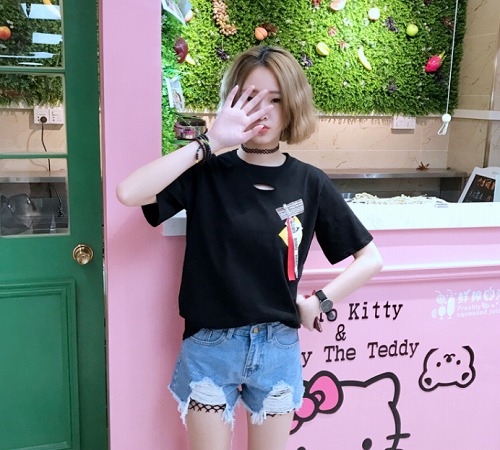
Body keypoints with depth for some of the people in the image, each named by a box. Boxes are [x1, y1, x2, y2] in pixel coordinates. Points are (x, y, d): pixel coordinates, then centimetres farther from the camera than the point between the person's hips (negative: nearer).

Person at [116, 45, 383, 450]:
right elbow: (129, 193, -26)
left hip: (278, 348, 2)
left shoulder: (310, 183, -3)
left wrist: (320, 302, -5)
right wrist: (210, 142, -25)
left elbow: (370, 259, 4)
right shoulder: (207, 173, -7)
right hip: (209, 346, -1)